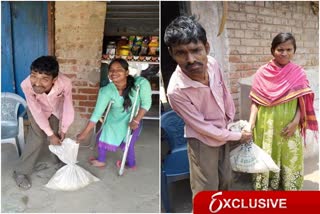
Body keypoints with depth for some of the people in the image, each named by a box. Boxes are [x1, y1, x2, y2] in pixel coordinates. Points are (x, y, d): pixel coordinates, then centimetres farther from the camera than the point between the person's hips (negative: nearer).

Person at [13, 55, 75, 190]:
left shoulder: (65, 83, -42)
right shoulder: (26, 85, -41)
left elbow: (68, 108, -23)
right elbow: (37, 112, -28)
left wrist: (63, 130, -12)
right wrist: (50, 134, -20)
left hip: (57, 110, 2)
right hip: (37, 110, -1)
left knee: (58, 137, 12)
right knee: (37, 139, -7)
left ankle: (60, 160, 42)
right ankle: (21, 172, 12)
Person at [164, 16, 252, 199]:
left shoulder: (212, 63, -18)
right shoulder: (176, 90, -34)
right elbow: (202, 127, -23)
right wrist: (237, 136, -13)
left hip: (222, 134, 6)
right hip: (203, 141, -6)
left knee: (226, 180, 24)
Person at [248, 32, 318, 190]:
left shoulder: (298, 73, -3)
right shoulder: (262, 73, -4)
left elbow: (303, 102, 0)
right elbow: (256, 100, -2)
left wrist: (295, 121, -12)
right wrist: (251, 121, -13)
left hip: (288, 126, 0)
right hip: (266, 125, 0)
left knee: (289, 159, 11)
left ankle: (289, 189, 29)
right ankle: (265, 188, 28)